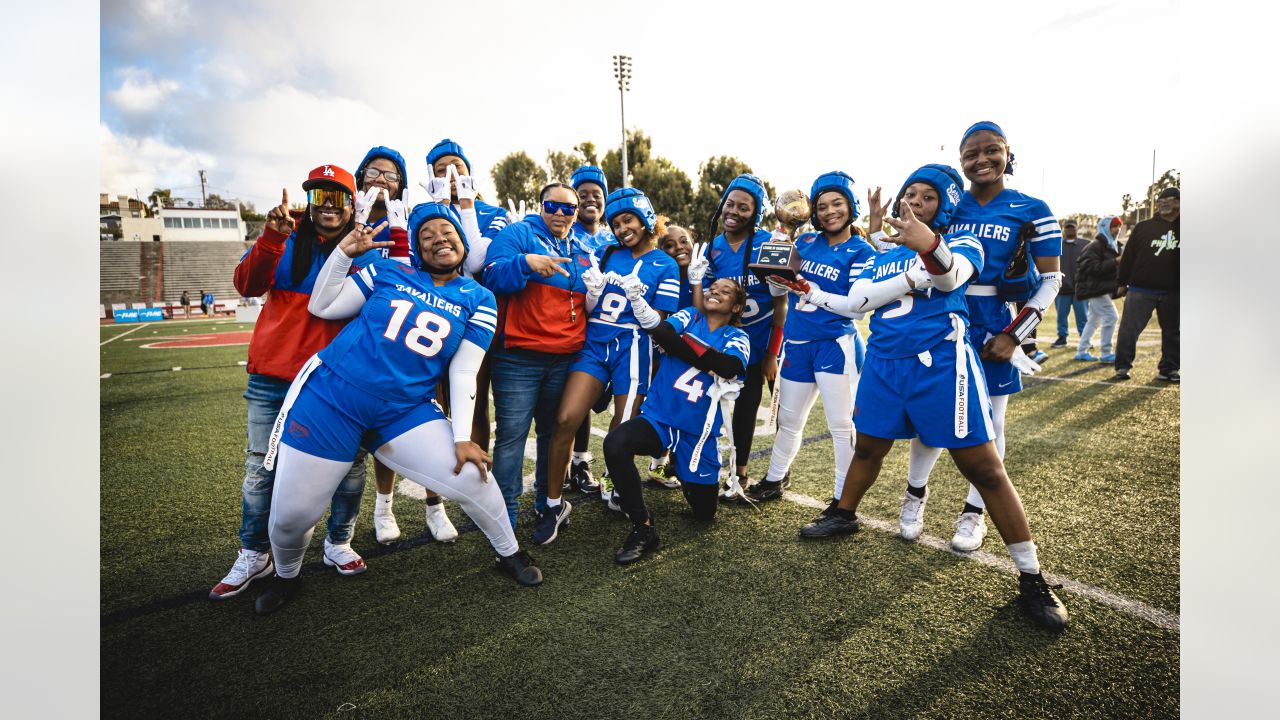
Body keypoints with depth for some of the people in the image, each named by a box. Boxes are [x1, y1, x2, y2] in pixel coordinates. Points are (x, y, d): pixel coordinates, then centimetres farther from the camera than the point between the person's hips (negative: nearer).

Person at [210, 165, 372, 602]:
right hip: (274, 374, 1)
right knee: (261, 467, 7)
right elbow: (248, 285, -7)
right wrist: (271, 237, -19)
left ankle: (339, 543, 24)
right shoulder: (286, 240, 6)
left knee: (348, 463, 4)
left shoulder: (365, 248, 5)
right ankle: (254, 556, 23)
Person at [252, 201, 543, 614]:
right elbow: (322, 308, 6)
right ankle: (286, 577, 41)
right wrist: (344, 252, -3)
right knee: (290, 516, 5)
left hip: (404, 411, 0)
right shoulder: (388, 272, 2)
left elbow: (464, 373, -3)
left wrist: (462, 437, -11)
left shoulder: (478, 300, 1)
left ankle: (509, 554, 16)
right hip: (329, 397, 1)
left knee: (471, 477, -13)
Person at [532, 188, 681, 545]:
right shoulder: (603, 254, 10)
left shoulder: (665, 266, 2)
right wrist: (592, 291, -11)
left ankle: (616, 491, 36)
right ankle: (554, 505, 5)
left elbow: (656, 322, -2)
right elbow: (588, 309, 11)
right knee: (565, 420, -12)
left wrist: (635, 297, -19)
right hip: (593, 344, 2)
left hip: (631, 350, -2)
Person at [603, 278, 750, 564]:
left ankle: (687, 475, 46)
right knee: (615, 444, -32)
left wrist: (681, 342, -17)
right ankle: (643, 528, -14)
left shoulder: (737, 338, 3)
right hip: (657, 417, 0)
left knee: (704, 512, 10)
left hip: (696, 431, 1)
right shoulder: (688, 317, 6)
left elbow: (729, 366, -20)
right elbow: (662, 332, -16)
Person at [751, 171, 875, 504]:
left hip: (836, 346, -5)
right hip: (796, 345, 5)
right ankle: (773, 481, 34)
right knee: (788, 420, 17)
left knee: (841, 425, 1)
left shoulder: (862, 252, -3)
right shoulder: (805, 242, 9)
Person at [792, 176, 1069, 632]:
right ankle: (843, 514, 41)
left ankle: (1031, 578, 11)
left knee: (984, 469, -2)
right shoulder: (884, 257, 16)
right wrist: (806, 291, 0)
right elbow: (855, 301, 7)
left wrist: (929, 246, -48)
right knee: (868, 447, 17)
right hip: (884, 363, 5)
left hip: (940, 363, -4)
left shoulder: (960, 244, -1)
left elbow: (951, 276, -26)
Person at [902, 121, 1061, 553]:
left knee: (988, 421, 7)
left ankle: (974, 513, 23)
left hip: (994, 327, -1)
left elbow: (1051, 281, 0)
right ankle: (915, 494, 26)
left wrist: (1015, 334, -10)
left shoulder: (1031, 212, -1)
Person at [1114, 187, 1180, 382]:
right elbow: (1128, 255, 2)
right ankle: (1123, 366, 5)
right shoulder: (1143, 227, 1)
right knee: (1129, 329, -3)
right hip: (1140, 290, -2)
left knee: (1172, 332, 9)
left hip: (1172, 292, 3)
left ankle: (1169, 369, 19)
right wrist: (1122, 282, 0)